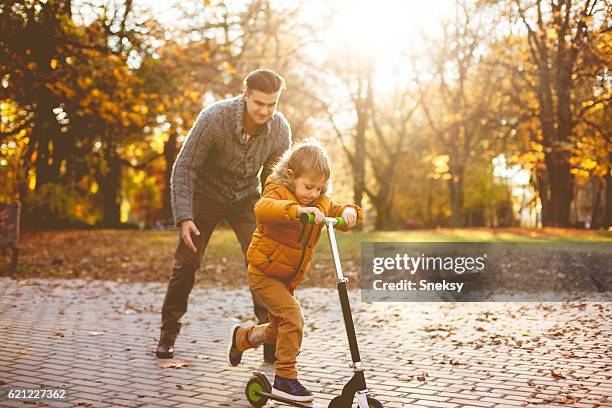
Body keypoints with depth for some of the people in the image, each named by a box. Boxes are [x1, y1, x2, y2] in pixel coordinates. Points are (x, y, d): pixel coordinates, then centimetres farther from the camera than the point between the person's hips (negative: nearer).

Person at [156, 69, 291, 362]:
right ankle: (168, 333, 19)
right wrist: (184, 218, -26)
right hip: (205, 196, -2)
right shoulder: (214, 118, -29)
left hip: (246, 198, 2)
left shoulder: (280, 130, -19)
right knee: (186, 263, 0)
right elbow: (184, 168, -21)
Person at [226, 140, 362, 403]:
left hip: (288, 277, 8)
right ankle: (285, 379, -13)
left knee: (278, 329, 20)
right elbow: (263, 209, -42)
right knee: (293, 317, -23)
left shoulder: (320, 203, 2)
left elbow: (336, 213, -1)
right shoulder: (278, 192, -21)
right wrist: (298, 209, -57)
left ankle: (242, 337, 49)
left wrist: (349, 212, -25)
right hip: (264, 273, -8)